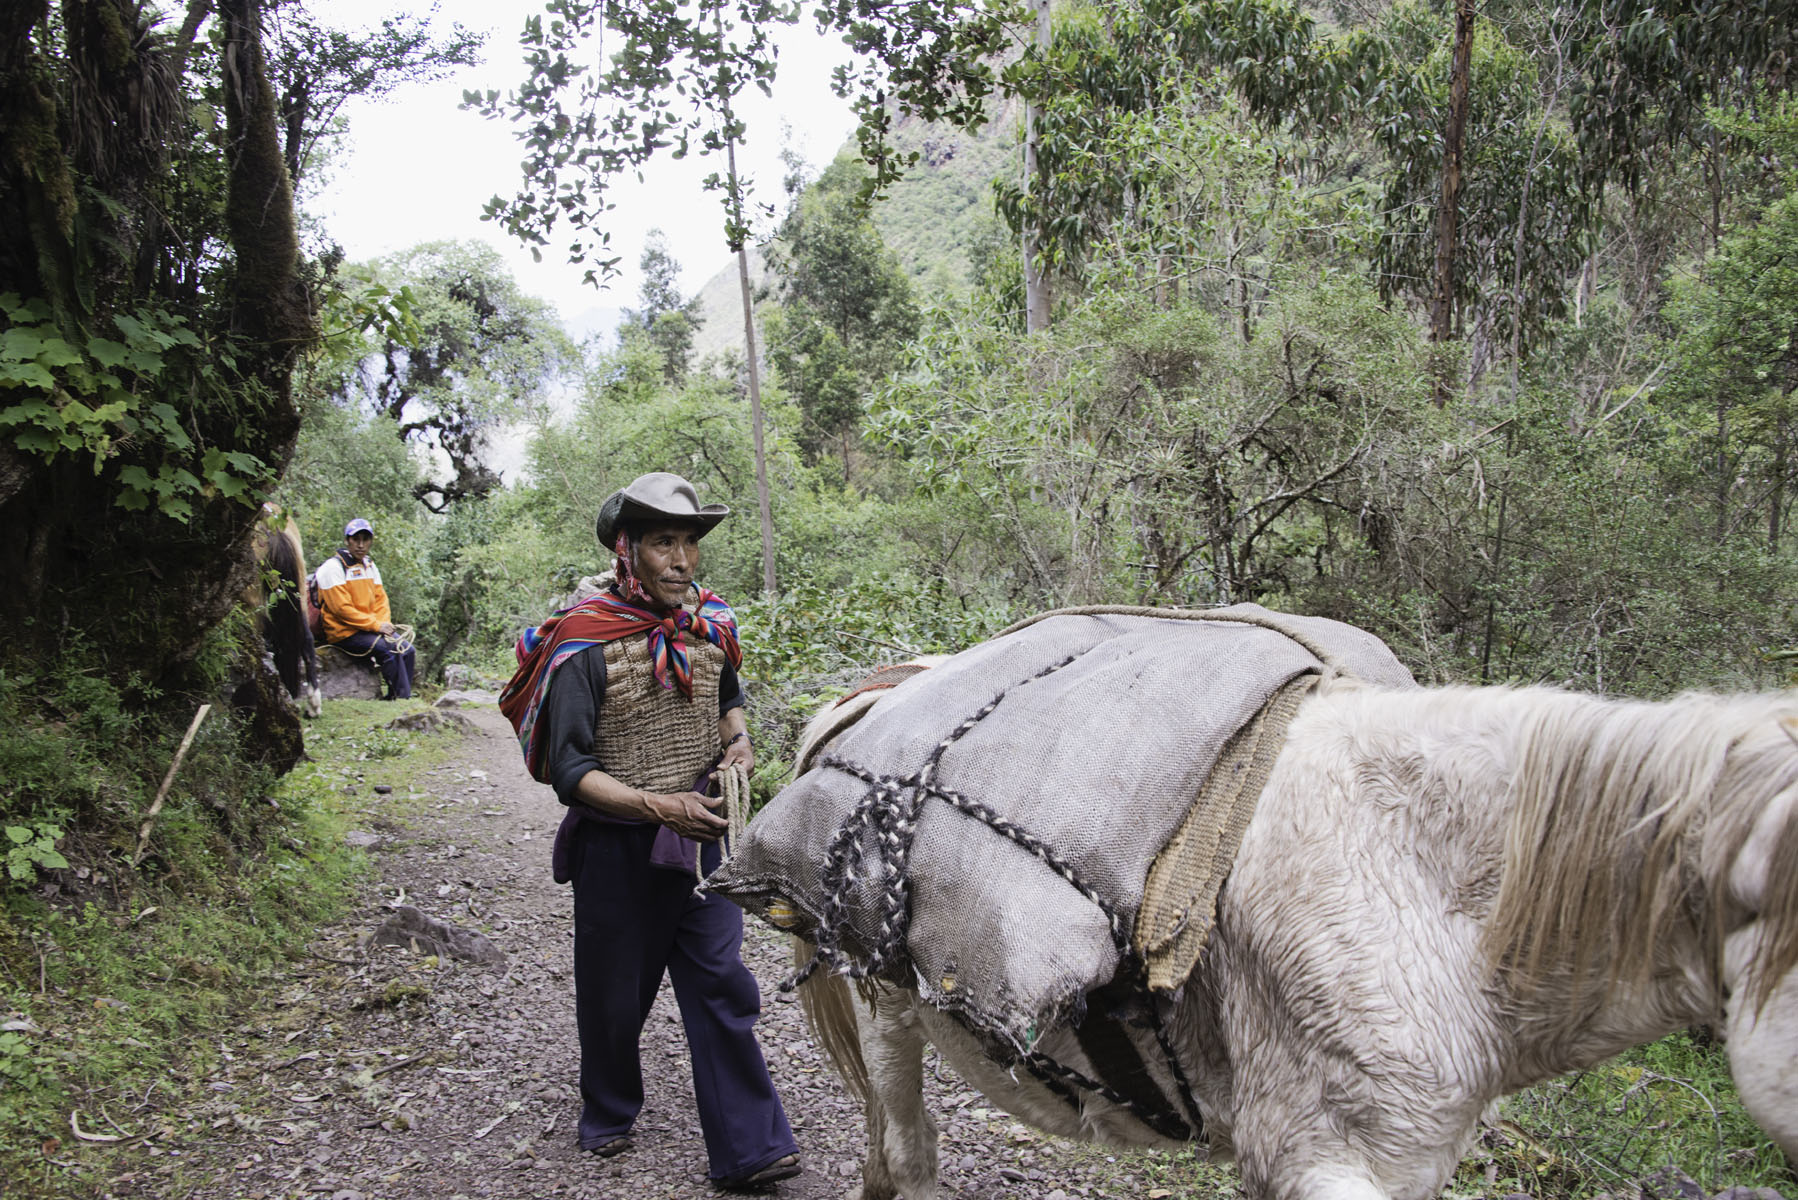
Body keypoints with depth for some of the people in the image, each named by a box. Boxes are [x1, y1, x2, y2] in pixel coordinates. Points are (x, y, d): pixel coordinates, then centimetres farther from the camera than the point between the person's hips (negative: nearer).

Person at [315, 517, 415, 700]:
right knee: (388, 649, -26)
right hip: (343, 633, -8)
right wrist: (376, 625, -19)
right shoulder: (333, 567, -11)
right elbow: (342, 608, -17)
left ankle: (398, 698, -5)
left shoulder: (369, 565, 14)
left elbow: (380, 599, 14)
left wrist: (385, 624, -6)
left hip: (371, 628, 8)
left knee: (406, 649, -10)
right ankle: (402, 699, -21)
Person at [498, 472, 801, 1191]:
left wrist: (737, 741, 0)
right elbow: (570, 772, -17)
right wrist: (659, 806, -28)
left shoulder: (710, 625, 1)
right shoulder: (584, 644, -15)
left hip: (701, 837, 3)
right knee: (614, 994, 14)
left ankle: (748, 1150, 6)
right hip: (617, 845, -3)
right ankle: (609, 1114, 41)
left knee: (721, 987, 0)